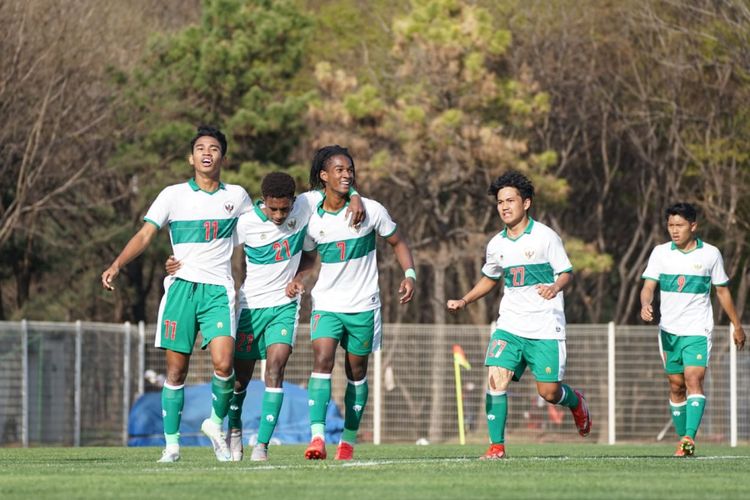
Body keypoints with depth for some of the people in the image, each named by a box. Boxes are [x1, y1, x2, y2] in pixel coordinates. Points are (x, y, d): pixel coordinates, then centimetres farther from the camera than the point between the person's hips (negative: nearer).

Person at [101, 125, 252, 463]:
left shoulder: (236, 196, 11)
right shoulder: (173, 195, 5)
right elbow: (144, 235, -1)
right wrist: (117, 265, -16)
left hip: (219, 289, 0)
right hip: (181, 287, 0)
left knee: (223, 362, -19)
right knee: (176, 369, -2)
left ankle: (217, 421, 7)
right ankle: (171, 444, 7)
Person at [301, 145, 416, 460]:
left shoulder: (371, 210, -6)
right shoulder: (312, 218, -3)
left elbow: (397, 243, 6)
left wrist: (409, 275, -8)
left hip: (363, 305, 0)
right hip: (326, 304, 0)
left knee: (357, 372, 8)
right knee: (322, 360, -20)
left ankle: (349, 440, 22)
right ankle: (317, 437, -28)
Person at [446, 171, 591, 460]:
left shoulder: (545, 237, -6)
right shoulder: (496, 245, 8)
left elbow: (566, 273, -4)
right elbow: (490, 279, 25)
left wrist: (555, 287, -26)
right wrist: (464, 301, 14)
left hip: (545, 327, -4)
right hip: (510, 325, 4)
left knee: (549, 393, -5)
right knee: (496, 380, -14)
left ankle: (575, 401, 31)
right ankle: (496, 446, -8)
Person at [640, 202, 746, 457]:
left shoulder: (711, 254, 0)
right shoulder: (660, 253, 3)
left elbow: (722, 291, 9)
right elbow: (648, 286, -4)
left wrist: (737, 326, 15)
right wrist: (645, 305, -26)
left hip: (698, 330, -3)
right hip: (669, 330, 3)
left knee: (694, 380, -19)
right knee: (676, 386, 6)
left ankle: (689, 437, -29)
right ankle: (682, 440, 15)